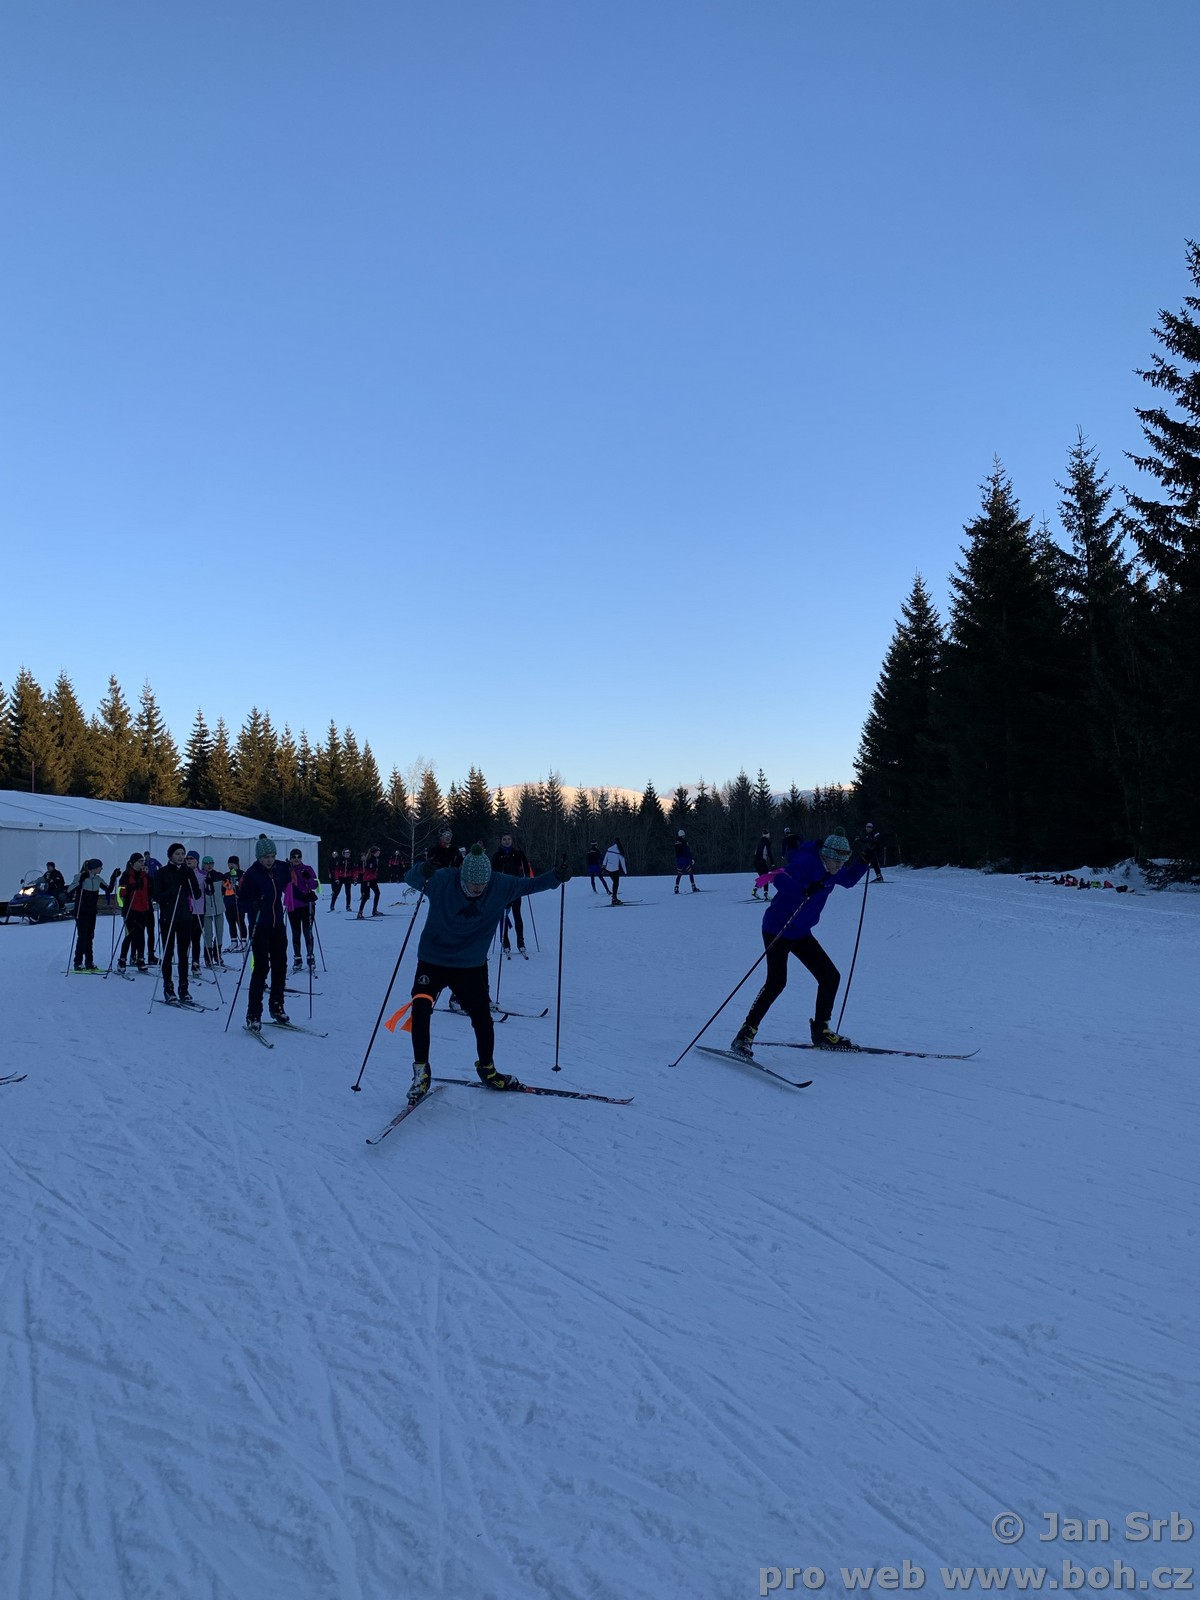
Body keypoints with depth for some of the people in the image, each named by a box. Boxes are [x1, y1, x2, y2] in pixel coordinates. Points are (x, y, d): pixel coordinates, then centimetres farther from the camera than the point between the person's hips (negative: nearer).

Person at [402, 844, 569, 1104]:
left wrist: (556, 877, -14)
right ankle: (421, 1071, -4)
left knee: (483, 1018, 3)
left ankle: (487, 1069, 30)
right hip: (433, 961, -2)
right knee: (420, 1008, -21)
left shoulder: (500, 886, -12)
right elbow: (411, 879, -11)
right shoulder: (442, 880, -19)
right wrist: (423, 871, -34)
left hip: (471, 966, 2)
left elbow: (529, 884, 1)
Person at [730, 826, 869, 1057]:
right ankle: (745, 1036, -16)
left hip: (801, 933, 9)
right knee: (776, 982, -21)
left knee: (830, 976, 8)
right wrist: (805, 890, -46)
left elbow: (848, 880, 28)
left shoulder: (830, 869, 6)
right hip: (777, 930, -9)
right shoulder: (807, 862, -20)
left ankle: (821, 1032, 23)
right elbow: (780, 879, -35)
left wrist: (864, 861, 13)